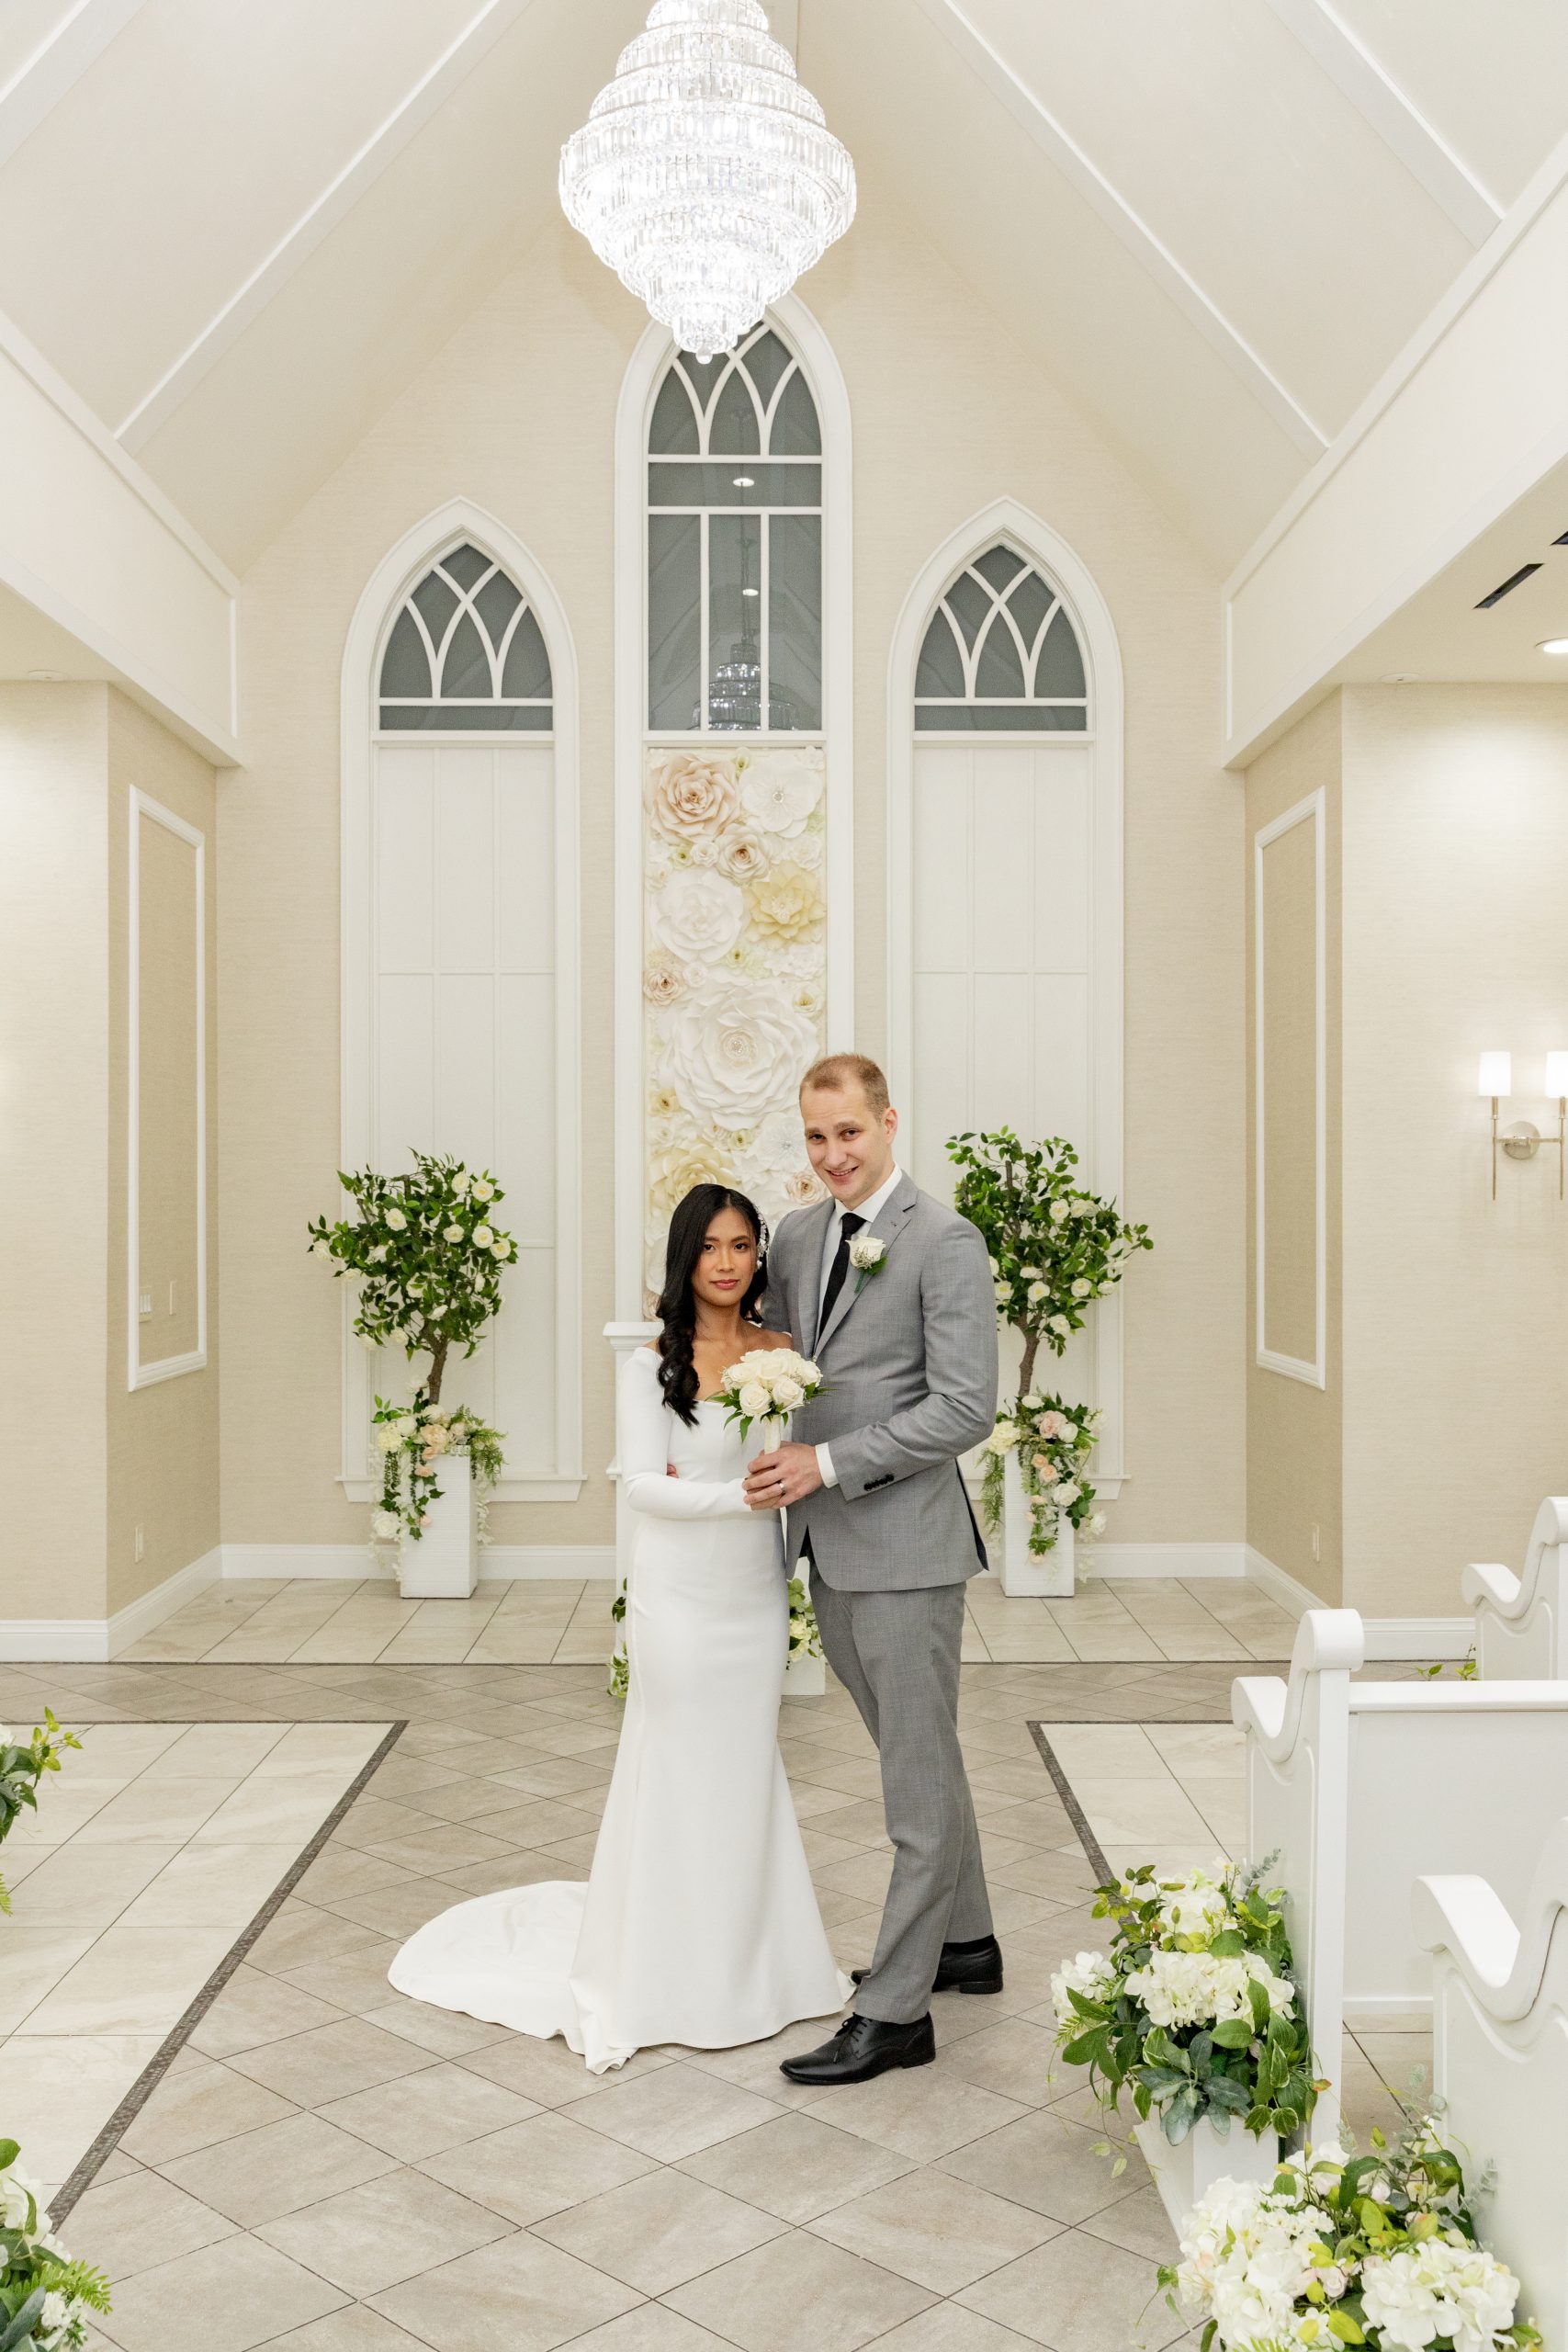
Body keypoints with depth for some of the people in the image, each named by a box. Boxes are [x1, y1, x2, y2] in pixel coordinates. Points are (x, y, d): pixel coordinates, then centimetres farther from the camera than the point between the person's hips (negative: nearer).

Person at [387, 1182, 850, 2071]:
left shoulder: (783, 1351, 1)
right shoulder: (653, 1364, -10)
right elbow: (642, 1483, -14)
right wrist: (738, 1496, -26)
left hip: (759, 1595, 4)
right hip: (682, 1596, -4)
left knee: (749, 1769, 15)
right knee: (679, 1773, 6)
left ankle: (743, 1957, 33)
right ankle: (663, 1972, 24)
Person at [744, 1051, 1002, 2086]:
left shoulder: (945, 1242, -13)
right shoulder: (797, 1235, 9)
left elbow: (966, 1407, -17)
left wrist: (829, 1463, -18)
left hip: (906, 1545, -8)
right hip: (830, 1547, 8)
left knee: (920, 1776, 3)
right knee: (921, 1758, 21)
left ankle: (895, 2012, 14)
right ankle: (965, 1941, 39)